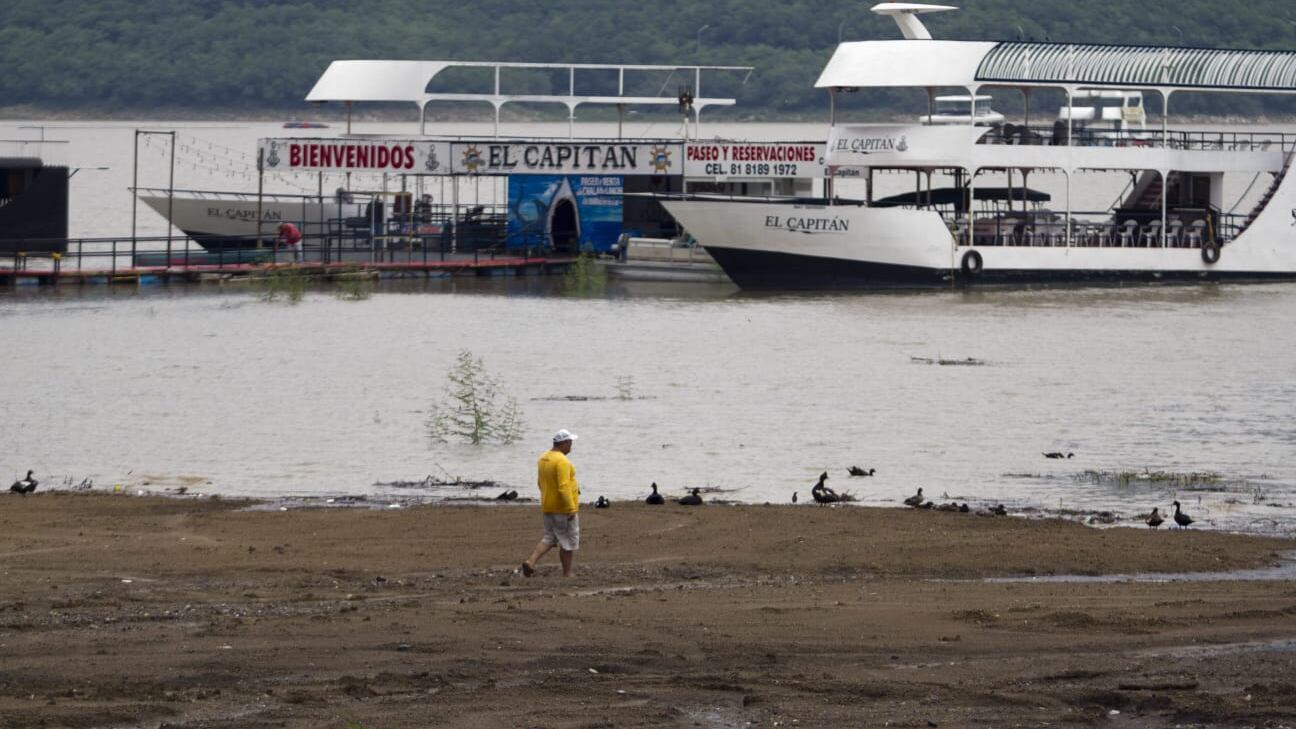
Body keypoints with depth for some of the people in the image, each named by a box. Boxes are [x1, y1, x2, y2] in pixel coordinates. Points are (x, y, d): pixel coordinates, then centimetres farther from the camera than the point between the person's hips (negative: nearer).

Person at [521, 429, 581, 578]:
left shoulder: (544, 458, 7)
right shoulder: (562, 461, -21)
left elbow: (541, 482, 17)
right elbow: (564, 487, -27)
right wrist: (571, 509, -26)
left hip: (548, 507, 8)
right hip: (563, 508, -8)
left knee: (549, 538, 15)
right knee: (568, 540, 4)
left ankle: (531, 561, -2)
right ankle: (567, 573, 11)